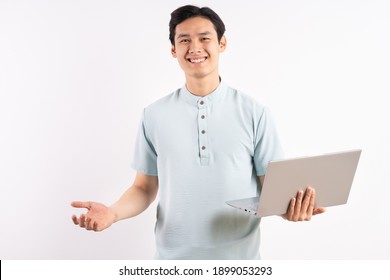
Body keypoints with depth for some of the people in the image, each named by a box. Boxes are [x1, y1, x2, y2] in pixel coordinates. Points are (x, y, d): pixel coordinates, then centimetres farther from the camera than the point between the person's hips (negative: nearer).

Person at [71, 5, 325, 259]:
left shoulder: (254, 113, -5)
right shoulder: (154, 115, -1)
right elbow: (145, 188, 4)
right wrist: (113, 212, -14)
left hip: (239, 256, -1)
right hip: (174, 255, 1)